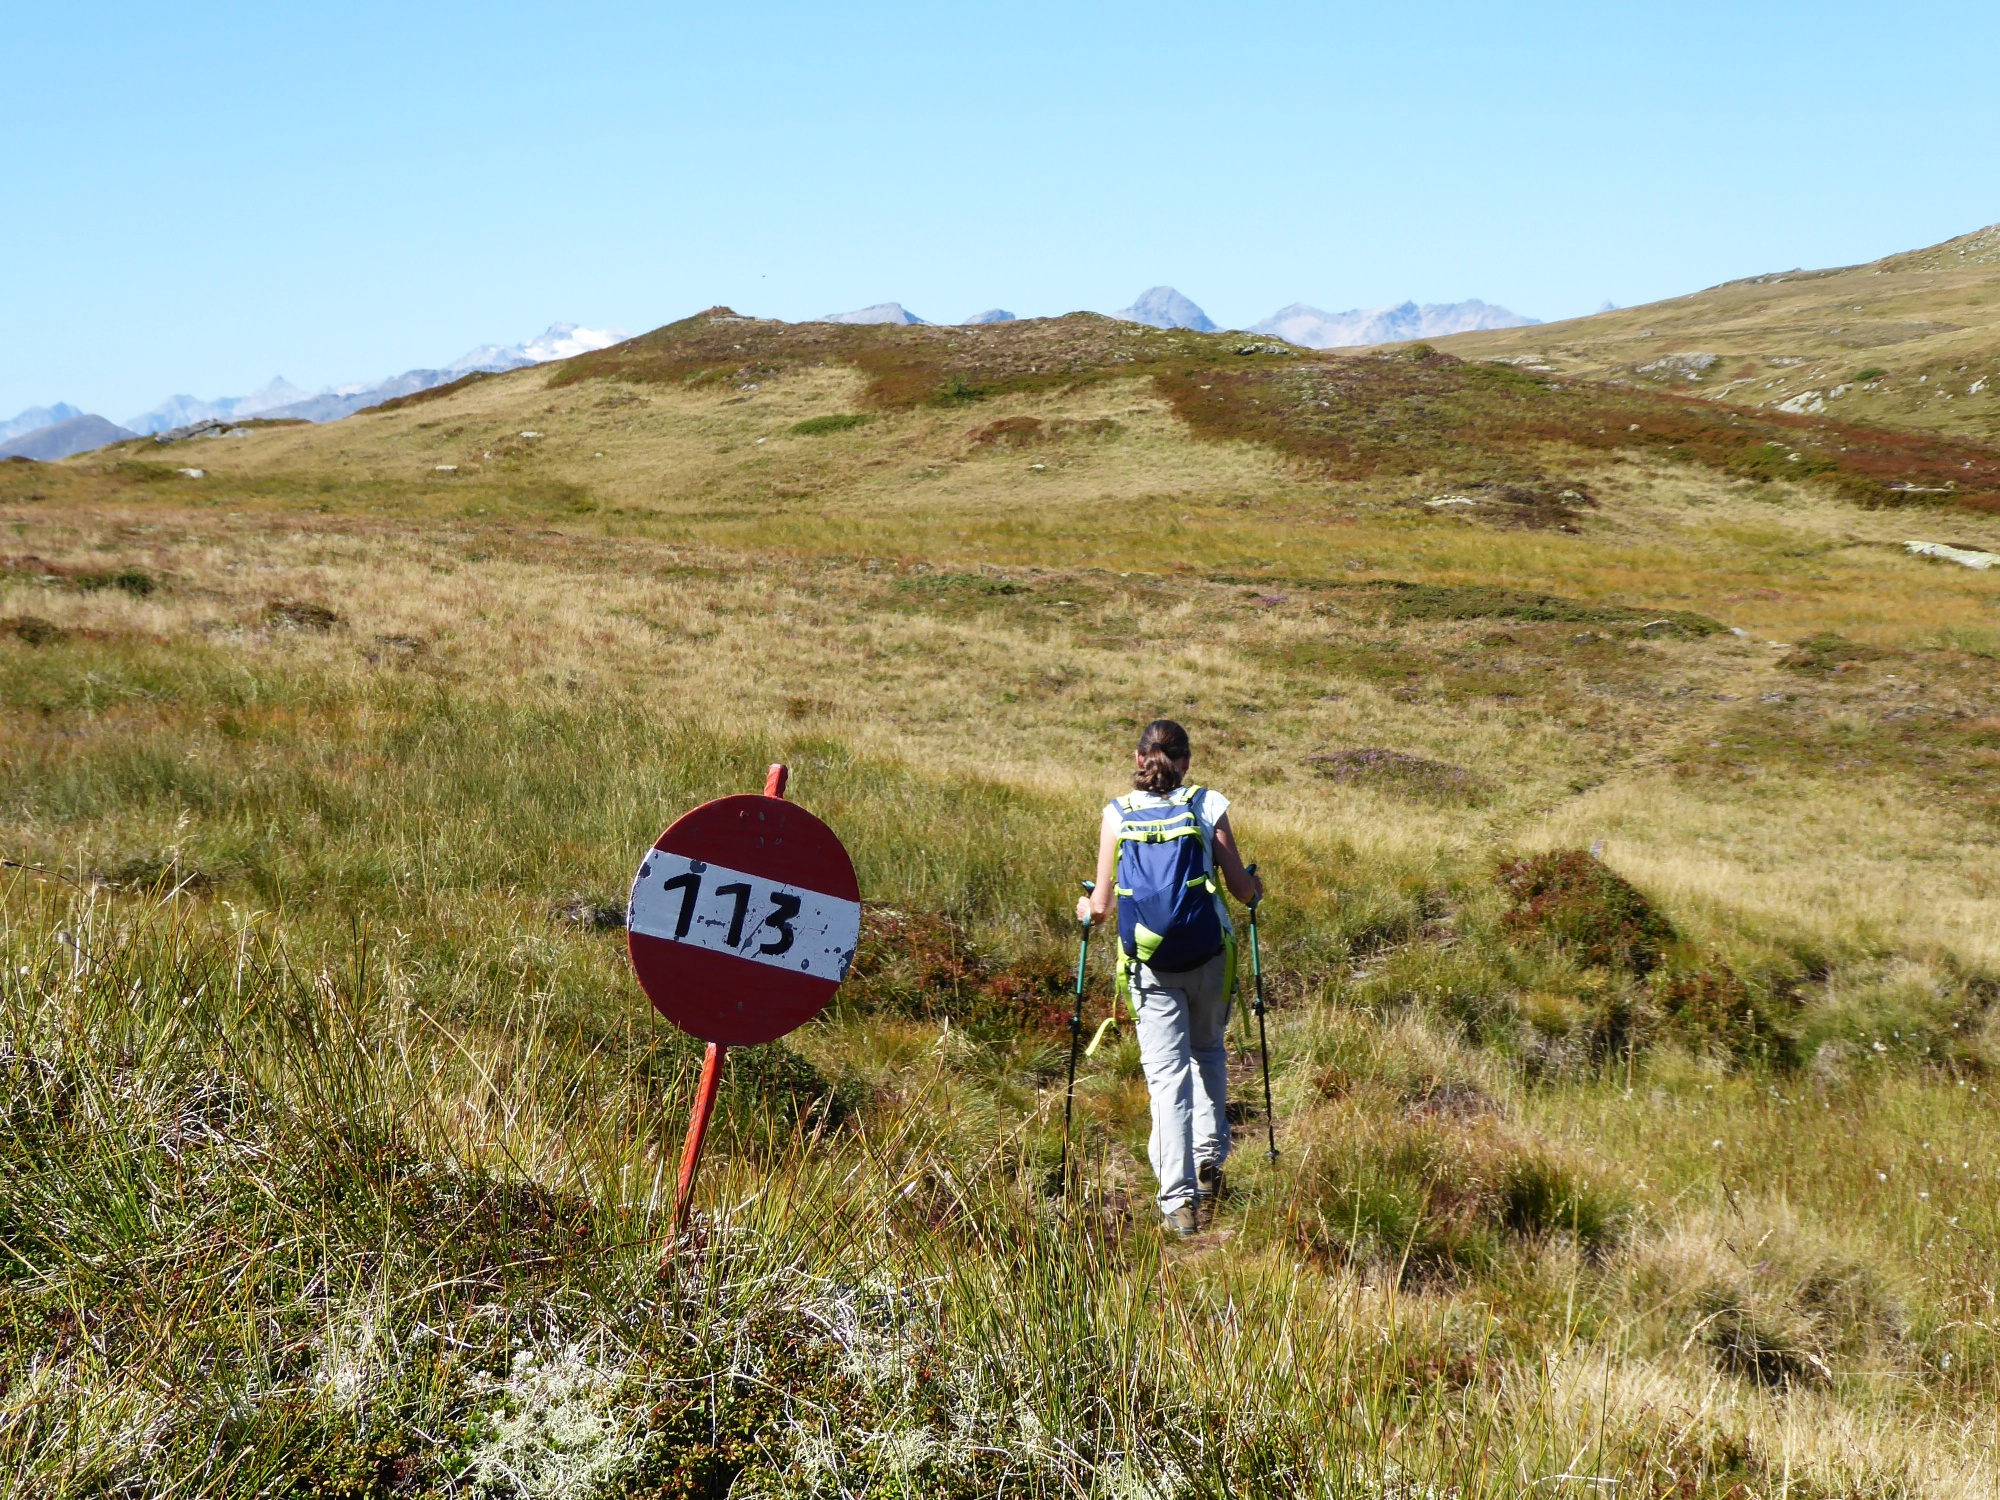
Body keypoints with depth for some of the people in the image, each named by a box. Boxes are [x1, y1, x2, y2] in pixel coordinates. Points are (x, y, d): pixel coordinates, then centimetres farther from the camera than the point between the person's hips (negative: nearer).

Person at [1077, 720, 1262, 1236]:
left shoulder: (1117, 814, 2)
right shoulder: (1207, 806, 1)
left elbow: (1101, 907, 3)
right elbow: (1241, 889, 2)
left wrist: (1086, 908, 26)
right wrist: (1255, 886, 25)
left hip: (1148, 962, 0)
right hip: (1208, 956, 0)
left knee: (1167, 1072, 3)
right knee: (1208, 1053, 25)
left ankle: (1180, 1198, -3)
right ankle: (1209, 1161, 24)